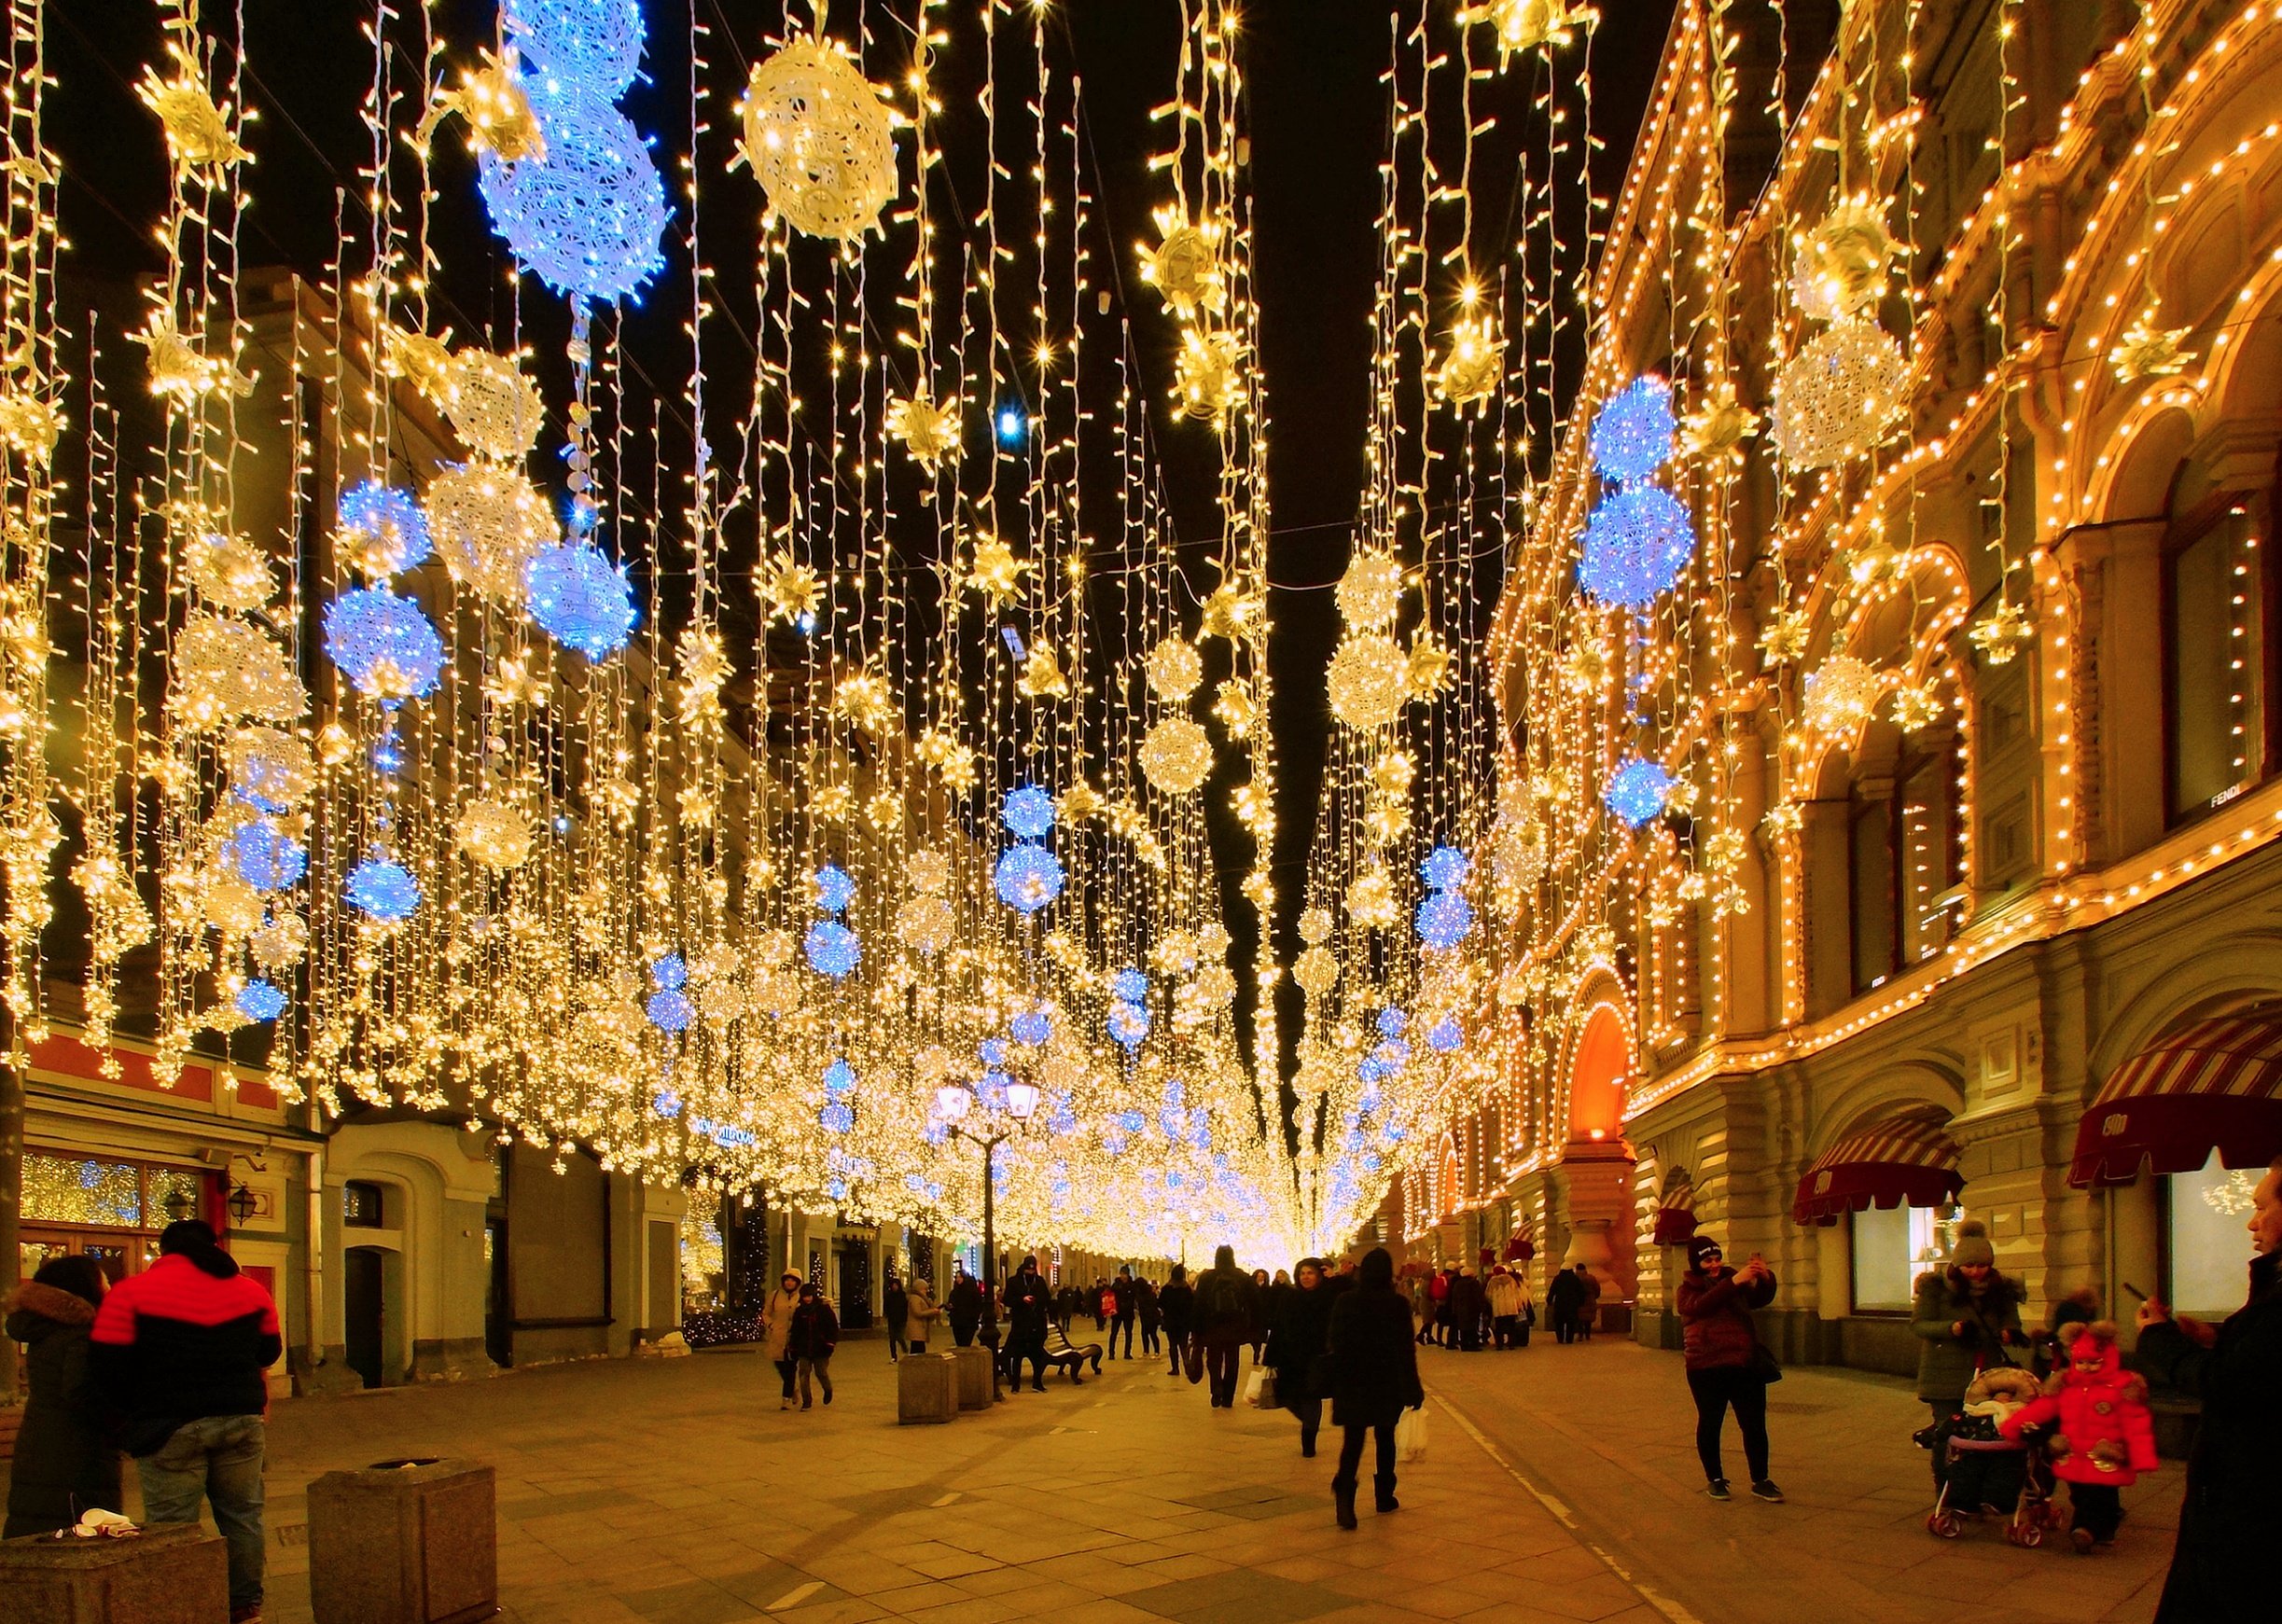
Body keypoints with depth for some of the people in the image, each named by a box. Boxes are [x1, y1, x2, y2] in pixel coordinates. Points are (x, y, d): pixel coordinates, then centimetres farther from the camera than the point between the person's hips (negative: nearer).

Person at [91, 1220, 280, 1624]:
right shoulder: (250, 1290, 10)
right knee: (241, 1515, 13)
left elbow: (106, 1368, -5)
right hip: (241, 1420, 4)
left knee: (172, 1525, 0)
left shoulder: (130, 1293, -2)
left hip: (169, 1425, -4)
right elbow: (268, 1354, 18)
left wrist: (135, 1413, 8)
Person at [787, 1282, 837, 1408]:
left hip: (820, 1349, -3)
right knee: (804, 1374, -5)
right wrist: (793, 1349, 12)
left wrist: (830, 1343, -9)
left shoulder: (824, 1309, -3)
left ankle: (828, 1390, 31)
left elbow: (833, 1327, 0)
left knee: (821, 1373, 0)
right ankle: (806, 1401, 3)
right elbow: (795, 1331, 14)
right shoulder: (799, 1311, 7)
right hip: (804, 1349, 3)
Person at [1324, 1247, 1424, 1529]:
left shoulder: (1344, 1301, -4)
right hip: (1387, 1384, 0)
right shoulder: (1398, 1304, -9)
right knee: (1385, 1438, 17)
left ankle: (1344, 1490, -24)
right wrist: (1412, 1388, -2)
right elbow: (1406, 1348, -8)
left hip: (1351, 1383, 0)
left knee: (1352, 1440, 0)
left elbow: (1333, 1343, 1)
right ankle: (1385, 1496, 25)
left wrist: (1337, 1379, 12)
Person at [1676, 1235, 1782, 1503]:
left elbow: (1760, 1299, 7)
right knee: (1710, 1424, 5)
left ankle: (1760, 1480, 9)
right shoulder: (1688, 1289, 0)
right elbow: (1700, 1305, -22)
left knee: (1755, 1424, 1)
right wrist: (1734, 1282, -30)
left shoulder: (1732, 1278, 14)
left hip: (1745, 1364, 3)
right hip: (1707, 1368, -3)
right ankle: (1714, 1479, 17)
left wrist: (1766, 1278, -15)